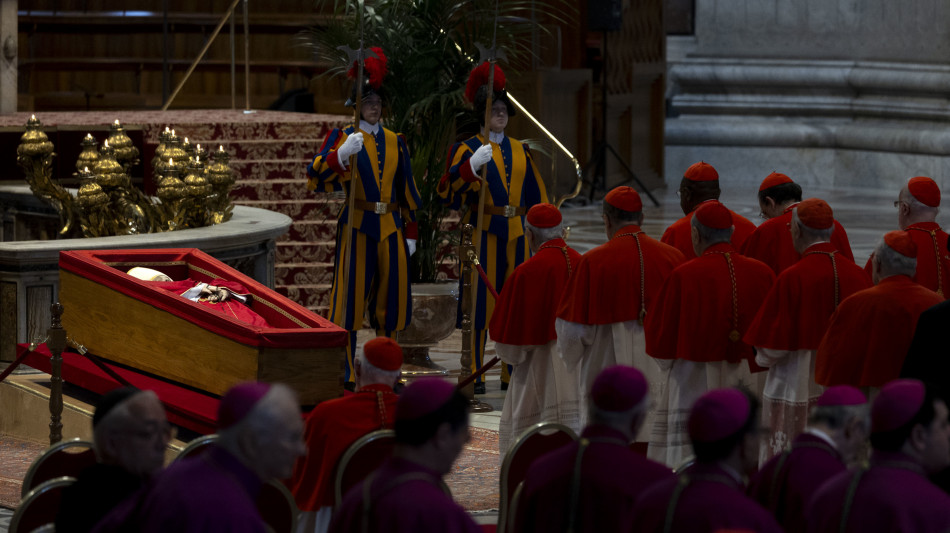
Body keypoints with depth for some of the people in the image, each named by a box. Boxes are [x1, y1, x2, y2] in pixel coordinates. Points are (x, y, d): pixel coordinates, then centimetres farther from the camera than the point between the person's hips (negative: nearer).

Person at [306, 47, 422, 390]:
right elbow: (316, 178, -14)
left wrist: (410, 231, 15)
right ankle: (345, 377, -1)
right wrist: (341, 154, -30)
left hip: (390, 228, 4)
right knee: (350, 297, -5)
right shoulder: (342, 137, 0)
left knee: (391, 298, 7)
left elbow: (407, 189, 17)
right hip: (357, 227, -4)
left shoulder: (395, 142, 13)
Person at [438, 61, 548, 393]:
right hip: (483, 232, -5)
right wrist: (472, 166, -31)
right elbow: (449, 190, -16)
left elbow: (537, 194, 18)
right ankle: (474, 374, -2)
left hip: (516, 233, 5)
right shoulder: (468, 149, -1)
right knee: (481, 301, -6)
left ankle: (512, 374, 13)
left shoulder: (520, 151, 14)